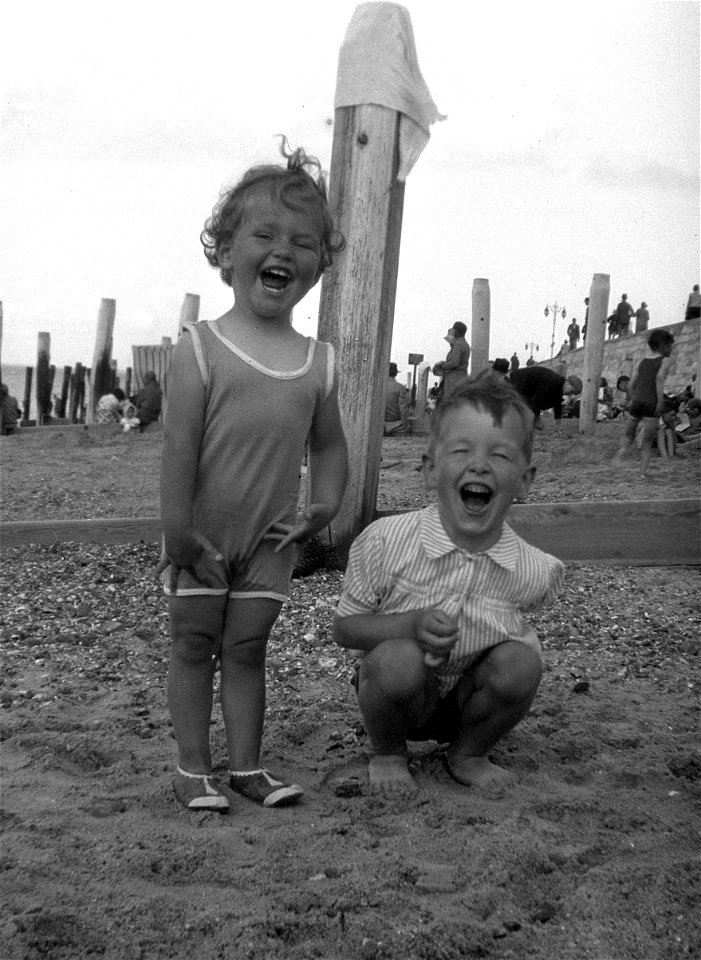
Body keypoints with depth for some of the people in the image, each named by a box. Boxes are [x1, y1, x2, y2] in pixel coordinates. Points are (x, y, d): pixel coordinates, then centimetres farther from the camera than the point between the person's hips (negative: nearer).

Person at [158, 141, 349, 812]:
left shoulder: (318, 361, 0)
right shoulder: (201, 347, -12)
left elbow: (328, 443, 11)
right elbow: (179, 449, -15)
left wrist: (325, 504, -5)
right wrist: (181, 535, -17)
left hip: (270, 537, 3)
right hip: (203, 534, -3)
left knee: (246, 647, 12)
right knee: (193, 643, 8)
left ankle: (246, 764, 23)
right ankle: (192, 767, 20)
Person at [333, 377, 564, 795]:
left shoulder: (535, 570, -15)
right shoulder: (384, 541, -21)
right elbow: (345, 626, -12)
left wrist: (517, 633, -9)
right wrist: (412, 625, -27)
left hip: (470, 698, 2)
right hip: (399, 695, -2)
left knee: (521, 660, -24)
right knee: (396, 659, -33)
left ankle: (469, 754, 6)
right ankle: (387, 754, 2)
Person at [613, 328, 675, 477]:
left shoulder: (642, 362, 18)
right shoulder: (666, 360, 3)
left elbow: (631, 386, 16)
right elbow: (659, 377, -16)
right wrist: (661, 401, -15)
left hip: (636, 402, 4)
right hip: (652, 403, -4)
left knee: (628, 436, 16)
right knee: (647, 443, 0)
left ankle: (623, 449, -15)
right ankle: (642, 473, -9)